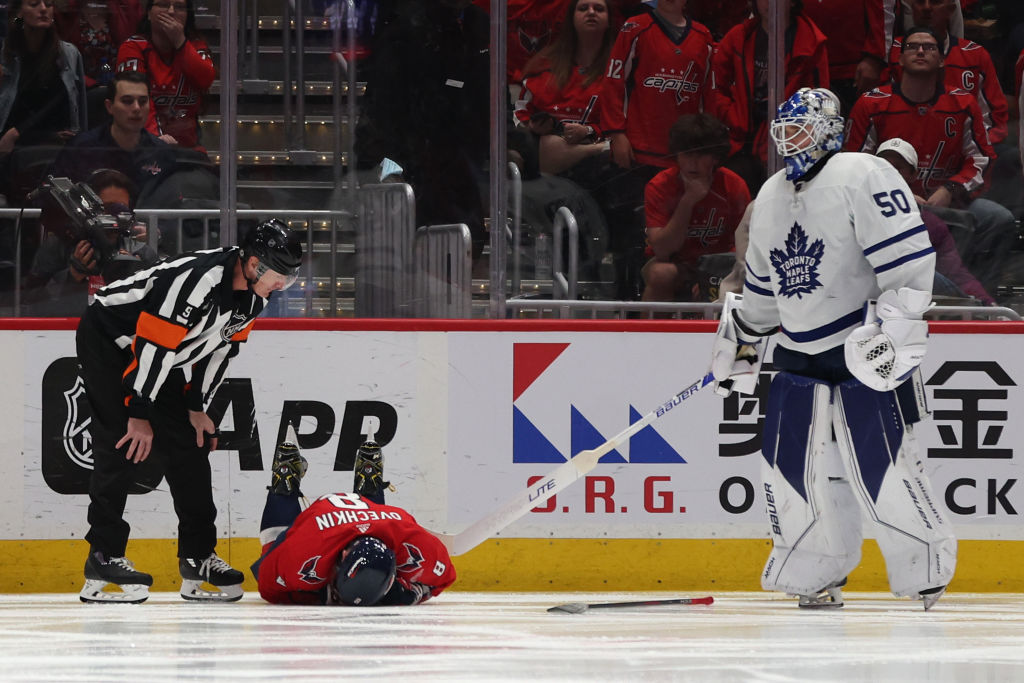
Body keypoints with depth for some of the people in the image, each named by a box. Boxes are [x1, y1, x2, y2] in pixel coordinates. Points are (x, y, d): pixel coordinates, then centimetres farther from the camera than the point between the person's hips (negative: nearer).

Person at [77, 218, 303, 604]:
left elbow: (219, 347, 6)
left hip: (153, 358, 9)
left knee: (189, 446, 5)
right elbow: (153, 345, -32)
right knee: (125, 448, -17)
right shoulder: (197, 282, -34)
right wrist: (139, 414, -26)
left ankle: (198, 558, 10)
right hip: (108, 339, -9)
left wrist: (196, 408, 4)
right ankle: (103, 559, -16)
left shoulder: (253, 296, -6)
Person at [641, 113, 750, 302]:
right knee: (661, 273, -36)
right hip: (674, 263, -3)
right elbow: (661, 250, -23)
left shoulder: (734, 186, -10)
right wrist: (688, 200, -31)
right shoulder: (659, 186, -15)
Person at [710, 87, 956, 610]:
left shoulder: (862, 177, -11)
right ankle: (816, 576, 14)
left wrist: (895, 326, -25)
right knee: (789, 461, 3)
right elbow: (761, 286, 28)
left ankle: (926, 569, 2)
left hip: (866, 351, -8)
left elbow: (910, 257, -19)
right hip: (799, 353, 8)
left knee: (878, 463, -12)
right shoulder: (771, 199, 15)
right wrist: (741, 345, 31)